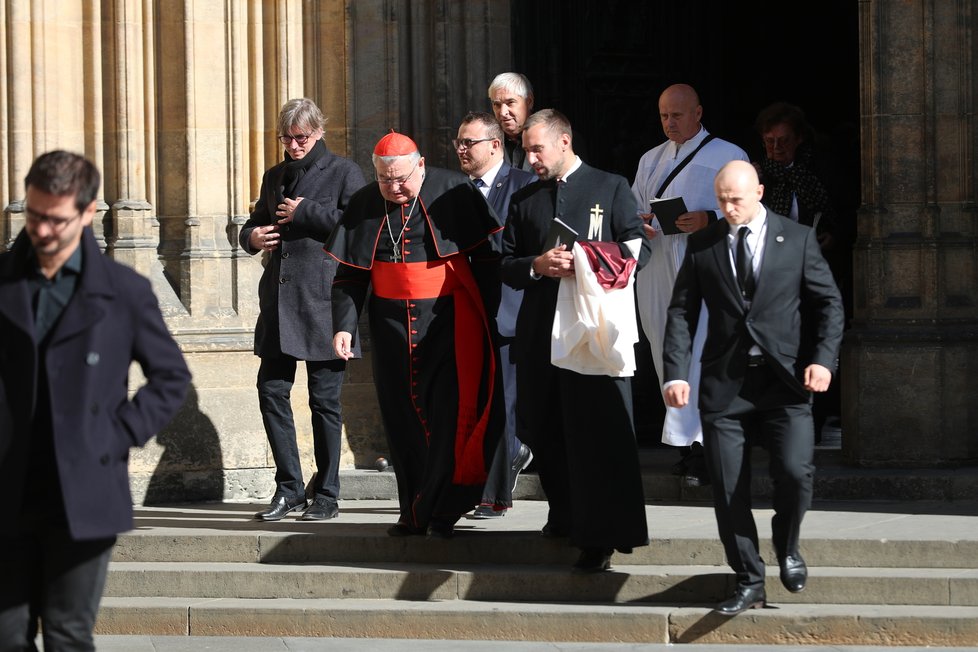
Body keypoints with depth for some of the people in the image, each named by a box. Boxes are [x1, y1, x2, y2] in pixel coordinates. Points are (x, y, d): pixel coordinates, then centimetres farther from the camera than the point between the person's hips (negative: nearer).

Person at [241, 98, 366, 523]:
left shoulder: (343, 173, 0)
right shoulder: (275, 177, 18)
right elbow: (254, 223, 30)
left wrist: (303, 214, -13)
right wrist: (252, 237, 5)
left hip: (322, 302, -6)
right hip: (278, 300, 6)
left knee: (324, 400, -1)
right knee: (271, 391, 0)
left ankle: (326, 495, 8)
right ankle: (289, 488, 11)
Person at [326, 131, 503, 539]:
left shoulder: (454, 192, -4)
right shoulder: (364, 206, 5)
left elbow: (485, 260, -2)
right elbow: (349, 276, 9)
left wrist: (491, 320, -5)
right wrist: (344, 325, -2)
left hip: (449, 320, -3)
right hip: (392, 328, 4)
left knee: (450, 415, -8)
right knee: (402, 420, 5)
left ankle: (440, 511, -2)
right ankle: (412, 512, 12)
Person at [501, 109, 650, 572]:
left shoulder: (610, 189, 5)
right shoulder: (523, 200, 17)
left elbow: (639, 248, -1)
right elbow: (507, 266, 13)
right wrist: (538, 266, -9)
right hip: (540, 329, 5)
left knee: (599, 428, -9)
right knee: (540, 425, 9)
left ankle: (600, 535, -9)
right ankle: (567, 512, 28)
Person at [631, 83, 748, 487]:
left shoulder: (728, 157, 3)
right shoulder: (651, 160, 21)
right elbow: (632, 207, 23)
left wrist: (710, 219, -19)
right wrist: (637, 222, 0)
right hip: (656, 268, 6)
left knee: (697, 354, -17)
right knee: (667, 355, 5)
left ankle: (695, 448, -23)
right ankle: (691, 446, 11)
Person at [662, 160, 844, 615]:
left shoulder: (798, 239, 4)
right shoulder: (702, 245, 8)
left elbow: (828, 302, 6)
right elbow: (681, 312, 6)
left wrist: (823, 359, -9)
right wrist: (676, 373, -5)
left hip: (784, 380, -2)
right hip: (724, 384, 2)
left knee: (794, 472, -18)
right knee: (728, 490, -1)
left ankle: (787, 545, 13)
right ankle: (748, 582, 13)